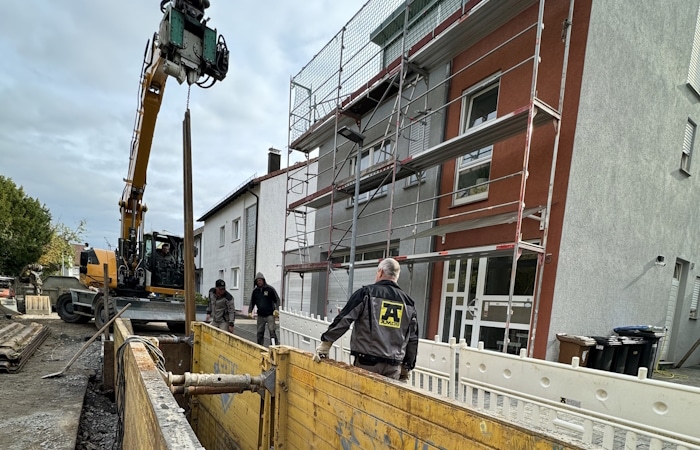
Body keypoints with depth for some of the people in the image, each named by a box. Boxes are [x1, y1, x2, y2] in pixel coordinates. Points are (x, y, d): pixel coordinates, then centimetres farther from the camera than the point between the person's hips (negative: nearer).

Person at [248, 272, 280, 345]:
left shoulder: (270, 289, -5)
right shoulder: (255, 291, 6)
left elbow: (277, 300, -4)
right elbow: (252, 302, 13)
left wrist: (276, 309, -19)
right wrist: (250, 311, -2)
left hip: (270, 314, -4)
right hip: (260, 315, 4)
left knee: (271, 330, -15)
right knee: (260, 332, 8)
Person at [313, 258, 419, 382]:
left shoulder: (366, 292, -4)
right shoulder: (408, 303, 8)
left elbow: (343, 320, -8)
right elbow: (412, 340, 11)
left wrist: (324, 345, -1)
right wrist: (407, 369, 19)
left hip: (367, 362, -3)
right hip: (393, 367, 4)